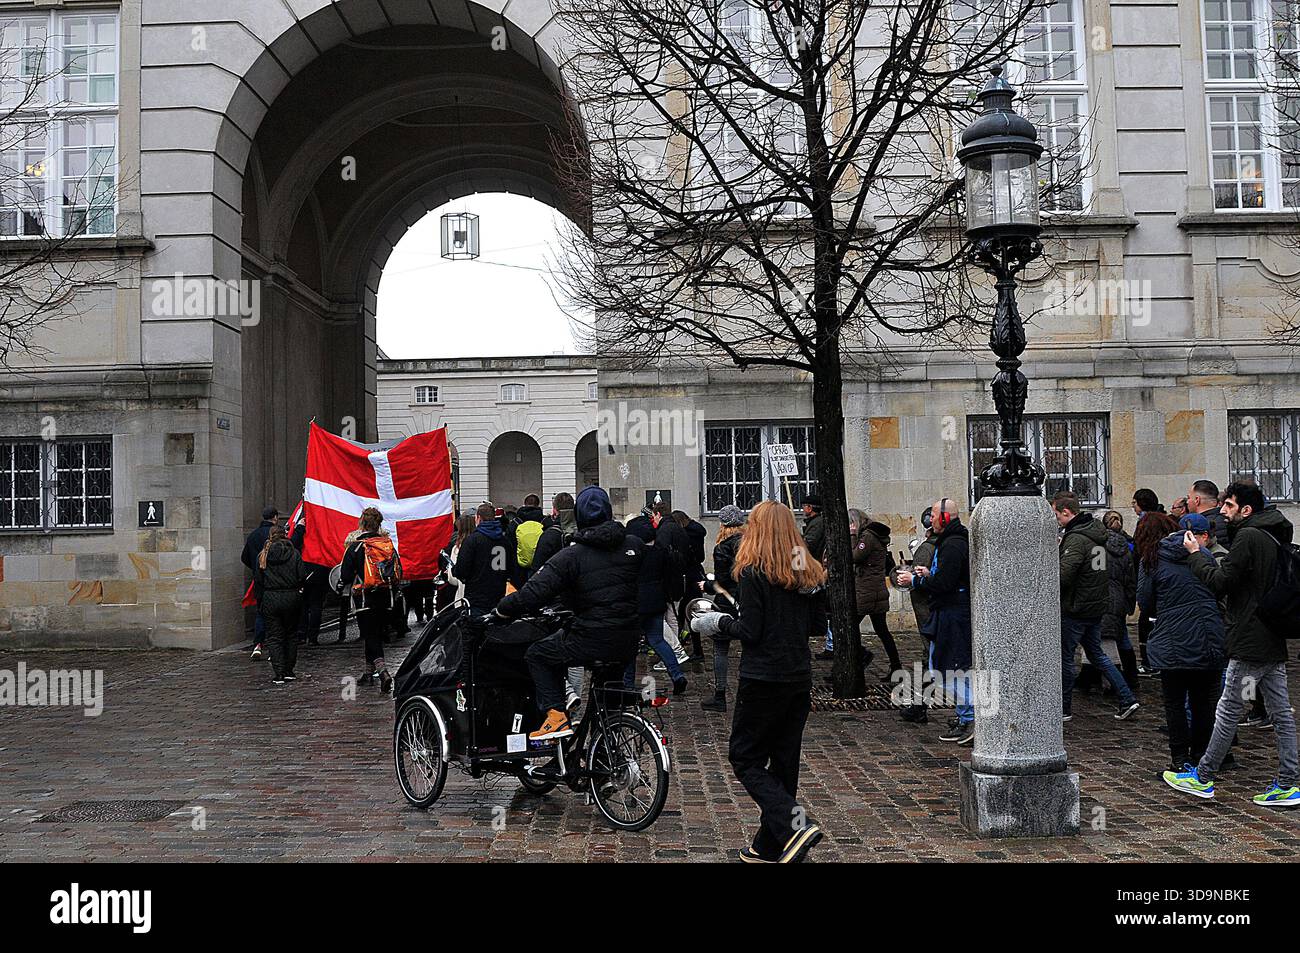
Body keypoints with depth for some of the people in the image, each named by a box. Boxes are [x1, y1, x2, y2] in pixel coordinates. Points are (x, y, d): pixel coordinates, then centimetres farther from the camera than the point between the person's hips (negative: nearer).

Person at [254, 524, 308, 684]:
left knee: (274, 637, 4)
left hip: (270, 600, 0)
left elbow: (257, 582, 2)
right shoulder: (294, 554, -1)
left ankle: (278, 674, -2)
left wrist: (259, 603, 9)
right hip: (292, 598, 0)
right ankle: (289, 671, 16)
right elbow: (302, 577, -5)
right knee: (291, 635, 14)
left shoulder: (262, 556, 1)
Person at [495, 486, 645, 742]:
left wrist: (502, 610, -3)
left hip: (591, 643, -5)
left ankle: (555, 715, 1)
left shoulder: (570, 556, -8)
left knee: (536, 654, 14)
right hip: (629, 644, 5)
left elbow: (535, 593, -15)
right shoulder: (634, 545, 4)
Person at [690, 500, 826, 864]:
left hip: (763, 680, -7)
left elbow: (749, 631, -16)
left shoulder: (753, 572, -13)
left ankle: (794, 826, -12)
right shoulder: (810, 572, 5)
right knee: (784, 761, 13)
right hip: (800, 678, 7)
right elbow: (818, 625, 10)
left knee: (745, 757, 5)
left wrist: (721, 622, 1)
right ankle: (769, 847, 20)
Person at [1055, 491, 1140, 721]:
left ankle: (1063, 709, 14)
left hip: (1075, 609, -9)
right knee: (1096, 654, 19)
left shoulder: (1075, 539, -22)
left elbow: (1063, 576, -30)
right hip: (1098, 606, 9)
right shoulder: (1098, 532, 8)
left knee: (1065, 658, 4)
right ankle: (1127, 699, 14)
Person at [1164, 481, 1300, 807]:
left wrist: (1196, 554, -3)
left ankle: (1202, 778, 8)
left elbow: (1221, 581, -15)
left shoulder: (1248, 537, -14)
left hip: (1249, 644, -9)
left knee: (1228, 711, -1)